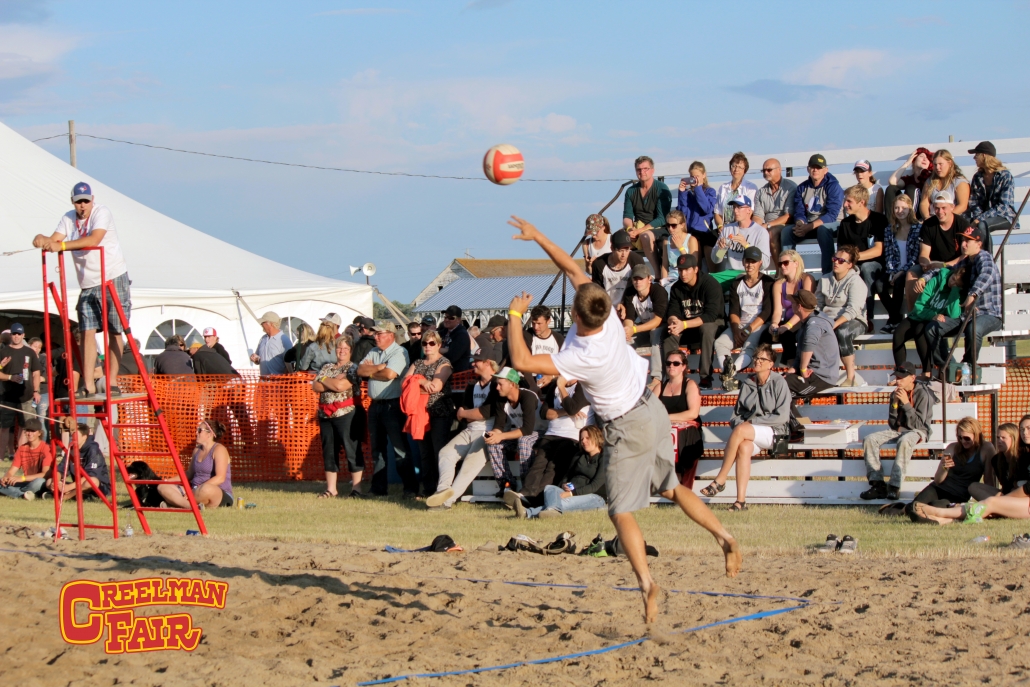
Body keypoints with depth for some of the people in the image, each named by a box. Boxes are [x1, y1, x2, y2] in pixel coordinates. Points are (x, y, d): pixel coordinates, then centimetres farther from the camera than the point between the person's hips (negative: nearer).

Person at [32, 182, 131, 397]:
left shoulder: (102, 213, -11)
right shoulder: (68, 219, 8)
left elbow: (93, 240, -27)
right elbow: (54, 240, -3)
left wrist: (61, 245, -34)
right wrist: (43, 240, -27)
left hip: (113, 279, -5)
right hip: (87, 284, 5)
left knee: (114, 331, -2)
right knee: (87, 331, -3)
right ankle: (89, 385, -5)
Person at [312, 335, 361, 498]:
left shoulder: (353, 368, -2)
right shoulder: (327, 367, 16)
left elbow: (341, 385, -16)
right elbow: (315, 386, 4)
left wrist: (325, 380, -1)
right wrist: (333, 382, -9)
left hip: (346, 413, -6)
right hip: (326, 414, 6)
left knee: (352, 450, -5)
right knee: (329, 450, 8)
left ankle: (356, 488, -1)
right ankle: (331, 489, 14)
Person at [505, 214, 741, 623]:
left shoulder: (583, 358, -31)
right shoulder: (608, 314, -15)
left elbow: (522, 361, -30)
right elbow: (573, 268, -2)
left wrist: (514, 315, -17)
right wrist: (538, 237, 1)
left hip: (628, 429, -8)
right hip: (652, 410, 8)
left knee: (622, 512, -4)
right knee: (671, 488, 21)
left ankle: (646, 583, -17)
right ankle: (725, 538, 14)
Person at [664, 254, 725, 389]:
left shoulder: (710, 284, -18)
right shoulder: (676, 288, 0)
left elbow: (711, 316, -27)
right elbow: (672, 313, -6)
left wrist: (684, 324, -38)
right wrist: (673, 321, -33)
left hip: (713, 324, -4)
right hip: (688, 330, 4)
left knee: (706, 327, -39)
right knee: (669, 335, -25)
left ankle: (706, 377, -35)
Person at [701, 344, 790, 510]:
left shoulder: (779, 383, 1)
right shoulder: (747, 384, 15)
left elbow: (782, 417, -7)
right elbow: (735, 414, 17)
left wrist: (753, 421, -11)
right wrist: (737, 422, -7)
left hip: (772, 433, -4)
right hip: (749, 434, 4)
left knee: (740, 431, -34)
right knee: (744, 447, -34)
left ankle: (720, 480, -29)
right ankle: (741, 500, -41)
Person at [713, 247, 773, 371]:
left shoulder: (767, 283, 1)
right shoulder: (736, 284, 16)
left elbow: (767, 311, -7)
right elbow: (733, 311, 9)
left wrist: (748, 330, -15)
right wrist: (736, 329, -11)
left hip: (760, 325, -5)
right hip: (740, 325, 5)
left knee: (749, 347, -35)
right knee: (719, 343, -24)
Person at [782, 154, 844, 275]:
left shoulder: (833, 187, -11)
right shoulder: (802, 188, 7)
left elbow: (832, 215, -20)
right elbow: (799, 212, 3)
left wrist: (809, 227, -30)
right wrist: (800, 224, -24)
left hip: (832, 224, -5)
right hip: (808, 225, 5)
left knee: (823, 229, -39)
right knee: (786, 231, -19)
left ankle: (828, 273, -40)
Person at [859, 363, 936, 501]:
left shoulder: (923, 393, -11)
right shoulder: (896, 394, 5)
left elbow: (918, 424, -16)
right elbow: (892, 424, 5)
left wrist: (906, 403, -21)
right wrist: (895, 403, -10)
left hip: (917, 432, -6)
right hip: (898, 430, 6)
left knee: (904, 441, -41)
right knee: (869, 439, -17)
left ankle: (895, 487, -40)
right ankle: (878, 484, -23)